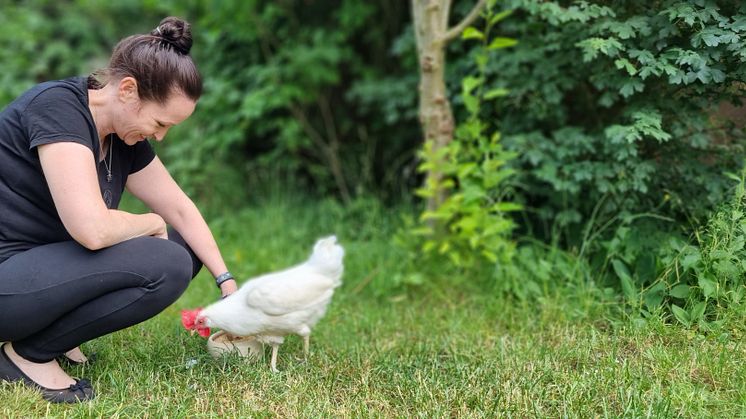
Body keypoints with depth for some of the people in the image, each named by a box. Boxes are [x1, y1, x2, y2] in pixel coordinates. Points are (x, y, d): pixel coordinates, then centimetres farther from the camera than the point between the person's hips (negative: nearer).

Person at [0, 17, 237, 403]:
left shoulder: (125, 138, 4)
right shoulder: (57, 107, -21)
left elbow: (181, 211, 12)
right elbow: (92, 229, -31)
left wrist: (227, 283, 6)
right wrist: (151, 223, -11)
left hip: (46, 268, 9)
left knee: (184, 247, 9)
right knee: (166, 265, -23)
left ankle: (52, 332, 7)